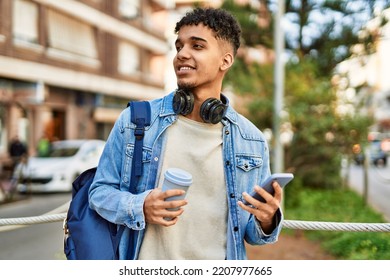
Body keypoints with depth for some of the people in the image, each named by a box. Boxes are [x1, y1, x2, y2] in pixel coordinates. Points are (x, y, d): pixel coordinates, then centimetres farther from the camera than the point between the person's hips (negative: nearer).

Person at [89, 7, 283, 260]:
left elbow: (252, 231, 7)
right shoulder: (134, 122, -5)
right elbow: (100, 191, 1)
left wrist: (267, 221, -15)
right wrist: (139, 208, -18)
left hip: (217, 266, 1)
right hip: (147, 265, -1)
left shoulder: (252, 141, 0)